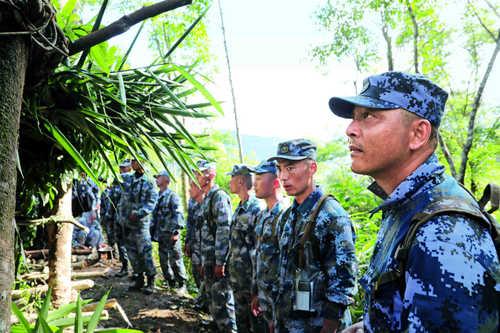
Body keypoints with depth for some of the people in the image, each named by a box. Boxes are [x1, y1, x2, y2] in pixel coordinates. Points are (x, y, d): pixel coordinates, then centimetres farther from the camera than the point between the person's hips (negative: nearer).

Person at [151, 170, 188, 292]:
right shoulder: (157, 197, 14)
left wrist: (176, 231, -19)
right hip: (160, 234, 8)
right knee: (163, 261, 13)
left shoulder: (172, 195, -9)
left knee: (175, 260, -4)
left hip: (170, 234, -8)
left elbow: (178, 215, -15)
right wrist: (152, 231, 16)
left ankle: (182, 285, 5)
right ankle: (171, 282, 24)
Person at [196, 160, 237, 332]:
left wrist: (220, 261, -21)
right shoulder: (206, 198, 15)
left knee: (221, 298, -4)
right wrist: (204, 261, 19)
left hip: (218, 258, -9)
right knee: (212, 295, 16)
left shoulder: (219, 196, -14)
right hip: (208, 258, 9)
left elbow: (224, 230, -20)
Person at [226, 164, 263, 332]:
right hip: (236, 273, 9)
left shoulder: (256, 209, -18)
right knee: (240, 314, 19)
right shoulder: (239, 208, 10)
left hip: (249, 274, -9)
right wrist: (229, 264, 17)